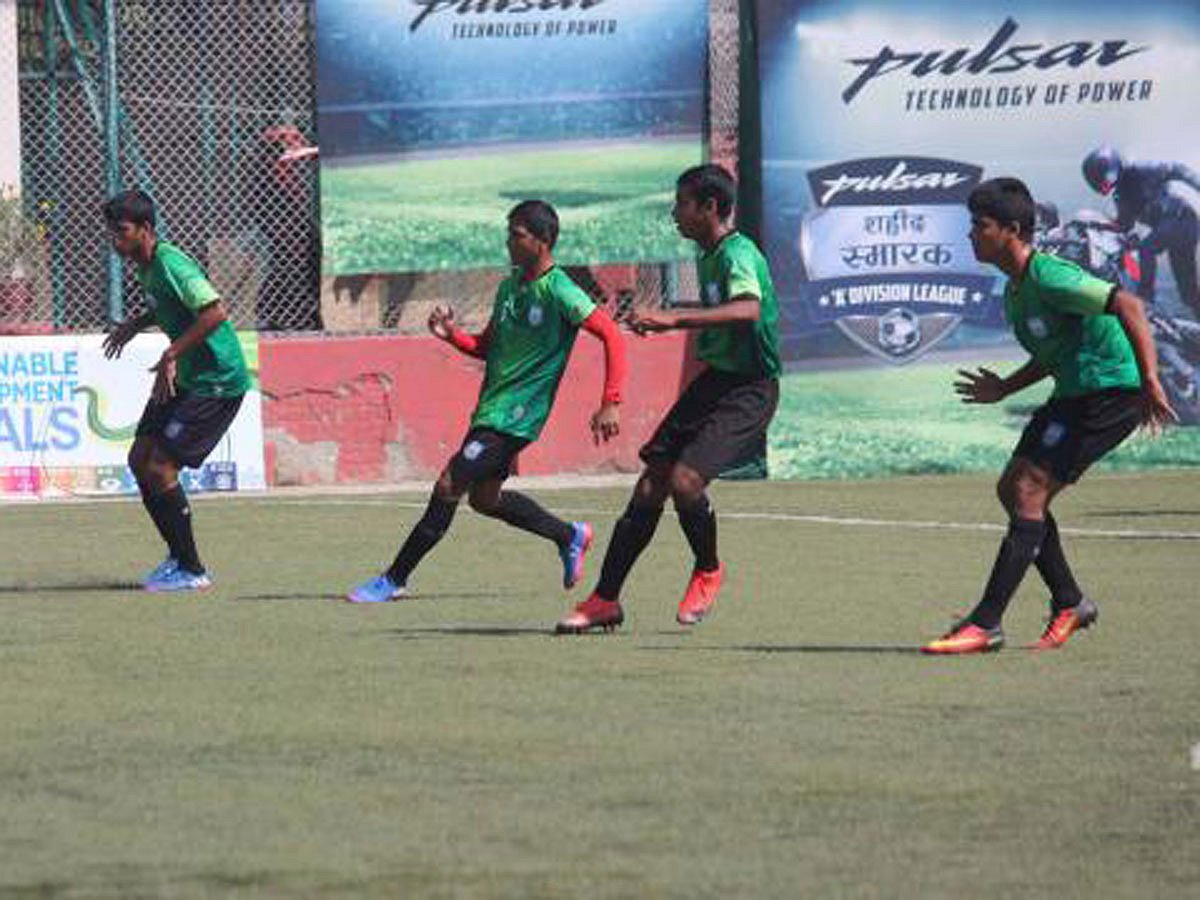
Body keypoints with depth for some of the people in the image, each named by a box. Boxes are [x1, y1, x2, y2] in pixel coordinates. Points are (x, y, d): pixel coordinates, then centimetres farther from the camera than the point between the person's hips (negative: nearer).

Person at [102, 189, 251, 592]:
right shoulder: (146, 267, 8)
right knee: (140, 460, 9)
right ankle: (178, 555, 20)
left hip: (217, 382, -10)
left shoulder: (171, 264, -21)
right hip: (186, 378, 10)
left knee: (160, 468, -12)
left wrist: (171, 356, -28)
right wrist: (135, 324, 14)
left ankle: (191, 570, -3)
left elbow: (215, 313, -30)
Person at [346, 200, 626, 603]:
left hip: (515, 417, -9)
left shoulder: (560, 292, -14)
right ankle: (569, 536, 34)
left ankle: (394, 580, -5)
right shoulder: (510, 286, 10)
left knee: (448, 487, -11)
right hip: (491, 408, 9)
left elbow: (612, 336, -16)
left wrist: (610, 405, -22)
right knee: (484, 498, 18)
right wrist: (453, 335, -1)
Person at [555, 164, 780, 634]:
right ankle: (605, 600, 9)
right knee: (651, 484, 4)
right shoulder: (707, 256, 11)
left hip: (749, 388, -9)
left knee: (685, 479, -24)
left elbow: (748, 309, -40)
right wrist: (658, 320, 24)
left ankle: (709, 571, 5)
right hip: (713, 379, 9)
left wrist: (675, 319, -45)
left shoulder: (738, 253, -19)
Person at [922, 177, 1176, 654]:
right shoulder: (1015, 292, 13)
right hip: (1074, 395, 10)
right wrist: (1004, 389, 17)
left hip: (1110, 393, -10)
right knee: (1012, 489, 10)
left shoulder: (1048, 279, -18)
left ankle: (986, 624, -16)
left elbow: (1129, 306, -25)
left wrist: (1149, 382, -30)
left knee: (1029, 492, -15)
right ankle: (1069, 603, 21)